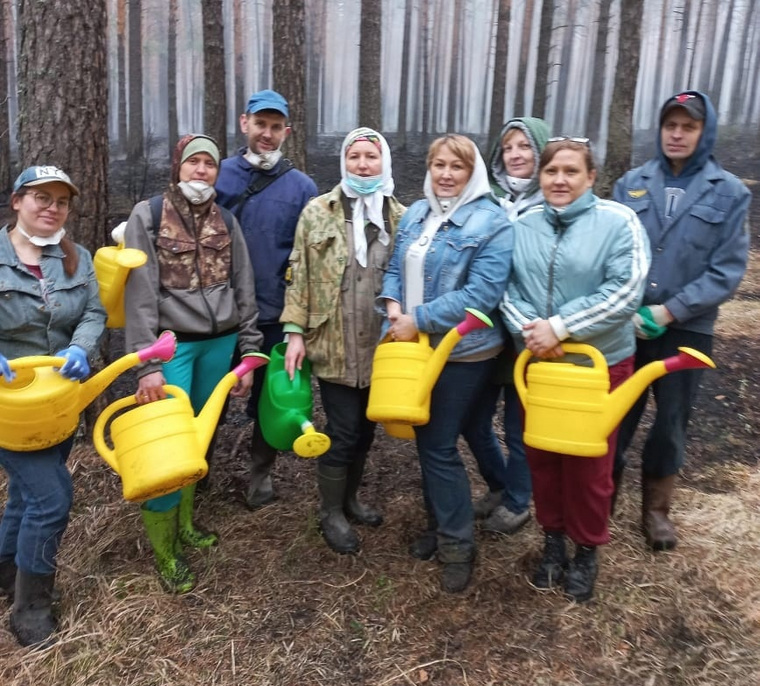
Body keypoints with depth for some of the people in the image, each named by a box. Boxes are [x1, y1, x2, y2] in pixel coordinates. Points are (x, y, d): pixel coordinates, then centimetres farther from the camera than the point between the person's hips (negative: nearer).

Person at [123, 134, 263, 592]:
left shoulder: (226, 221, 9)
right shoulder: (148, 215, -3)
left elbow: (245, 291, 9)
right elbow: (140, 294, -10)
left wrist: (249, 354, 4)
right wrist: (147, 364, -16)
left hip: (220, 344, 4)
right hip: (172, 344, -4)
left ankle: (185, 520, 35)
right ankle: (164, 551, 14)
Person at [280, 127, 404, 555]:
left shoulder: (402, 217, 6)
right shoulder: (317, 212, -1)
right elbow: (299, 275, -1)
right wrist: (295, 331, -7)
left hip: (381, 346, 3)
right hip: (334, 346, -3)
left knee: (365, 429, 15)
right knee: (342, 433, 0)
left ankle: (350, 498, 38)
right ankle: (331, 513, 22)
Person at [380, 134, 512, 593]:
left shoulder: (491, 223, -13)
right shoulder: (415, 214, 8)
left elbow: (482, 294, -21)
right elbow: (396, 269, 14)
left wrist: (417, 319, -21)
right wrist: (393, 304, -8)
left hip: (463, 352, -6)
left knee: (440, 446, -2)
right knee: (426, 440, 16)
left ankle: (457, 544, 17)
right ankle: (440, 525, 35)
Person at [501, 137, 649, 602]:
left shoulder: (618, 221, -10)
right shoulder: (523, 224, 1)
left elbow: (625, 290, -18)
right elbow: (505, 286, 0)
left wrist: (560, 326, -22)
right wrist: (529, 330, -19)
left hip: (599, 363, -3)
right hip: (536, 363, 4)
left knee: (588, 464, 9)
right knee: (542, 457, 15)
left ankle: (587, 550, 32)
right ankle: (553, 539, 37)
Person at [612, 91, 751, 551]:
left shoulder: (730, 193, -4)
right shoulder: (631, 184, 0)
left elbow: (727, 272, -7)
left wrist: (668, 311, -15)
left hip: (686, 330, 0)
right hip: (624, 325, 1)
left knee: (671, 421, 12)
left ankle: (657, 508, 32)